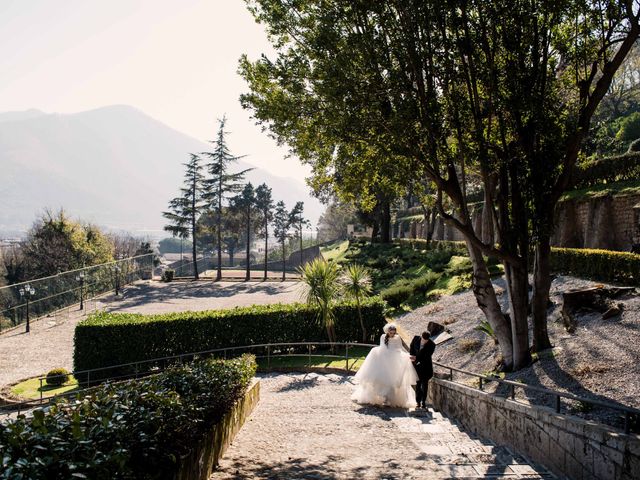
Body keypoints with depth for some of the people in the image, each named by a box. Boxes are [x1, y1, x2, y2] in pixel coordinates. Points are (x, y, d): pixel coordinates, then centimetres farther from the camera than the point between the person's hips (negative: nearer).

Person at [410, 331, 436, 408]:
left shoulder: (432, 345, -19)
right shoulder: (416, 338, -11)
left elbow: (427, 356, -20)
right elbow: (411, 346, 8)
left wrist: (416, 358, -27)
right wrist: (412, 355, -6)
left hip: (425, 366, -2)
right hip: (416, 364, 2)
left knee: (425, 383, 0)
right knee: (418, 383, 8)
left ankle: (423, 401, 8)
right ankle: (418, 401, 16)